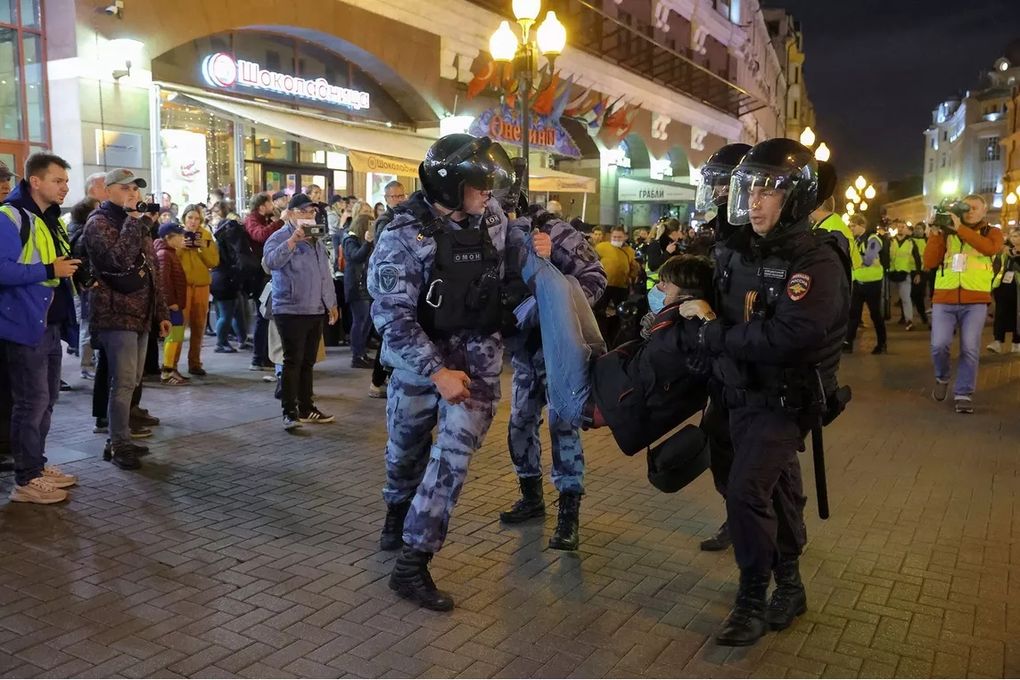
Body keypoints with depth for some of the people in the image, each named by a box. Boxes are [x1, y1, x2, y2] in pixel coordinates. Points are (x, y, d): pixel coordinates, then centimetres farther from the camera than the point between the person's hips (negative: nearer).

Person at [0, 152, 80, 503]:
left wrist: (70, 269, 6)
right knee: (32, 402, -4)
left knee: (47, 399, 16)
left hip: (50, 324, 9)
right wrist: (48, 270, -22)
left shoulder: (52, 220, 14)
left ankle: (37, 465, 28)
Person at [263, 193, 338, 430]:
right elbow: (271, 261, -27)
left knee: (307, 362, 12)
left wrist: (331, 302, 22)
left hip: (316, 311, 7)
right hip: (291, 310, -7)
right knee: (292, 362, -6)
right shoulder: (280, 237, -7)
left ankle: (306, 408, 20)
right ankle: (289, 412, 0)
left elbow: (325, 274, 24)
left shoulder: (317, 240, 17)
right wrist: (294, 239, -31)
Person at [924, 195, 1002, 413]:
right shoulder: (946, 233, 11)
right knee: (939, 345, -8)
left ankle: (963, 394, 7)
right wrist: (934, 235, -8)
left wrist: (961, 228, -18)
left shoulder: (992, 232, 8)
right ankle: (942, 378, 21)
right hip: (944, 299, 1)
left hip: (975, 301, -1)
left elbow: (990, 248, -16)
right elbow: (929, 263, 3)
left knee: (970, 348, -5)